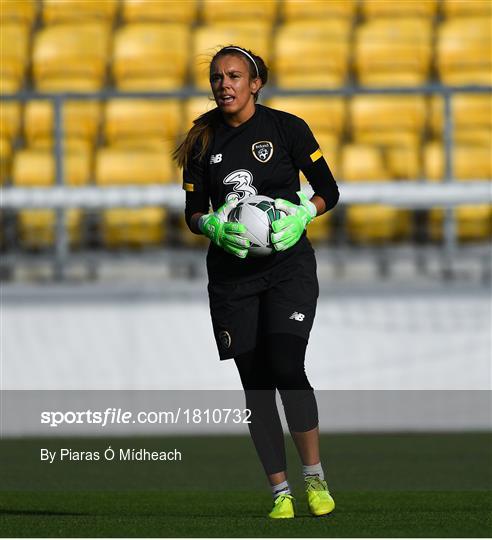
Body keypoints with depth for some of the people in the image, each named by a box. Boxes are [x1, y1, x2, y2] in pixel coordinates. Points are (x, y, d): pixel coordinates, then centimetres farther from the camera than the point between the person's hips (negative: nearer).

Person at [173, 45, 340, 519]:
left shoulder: (286, 128, -2)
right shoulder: (204, 142, 7)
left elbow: (328, 191, 3)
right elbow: (193, 212, 11)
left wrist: (302, 214, -16)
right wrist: (211, 226, -11)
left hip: (288, 263, -3)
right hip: (231, 274, 3)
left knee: (286, 367, -18)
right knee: (255, 382, 1)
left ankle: (315, 478, -3)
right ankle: (280, 492, 8)